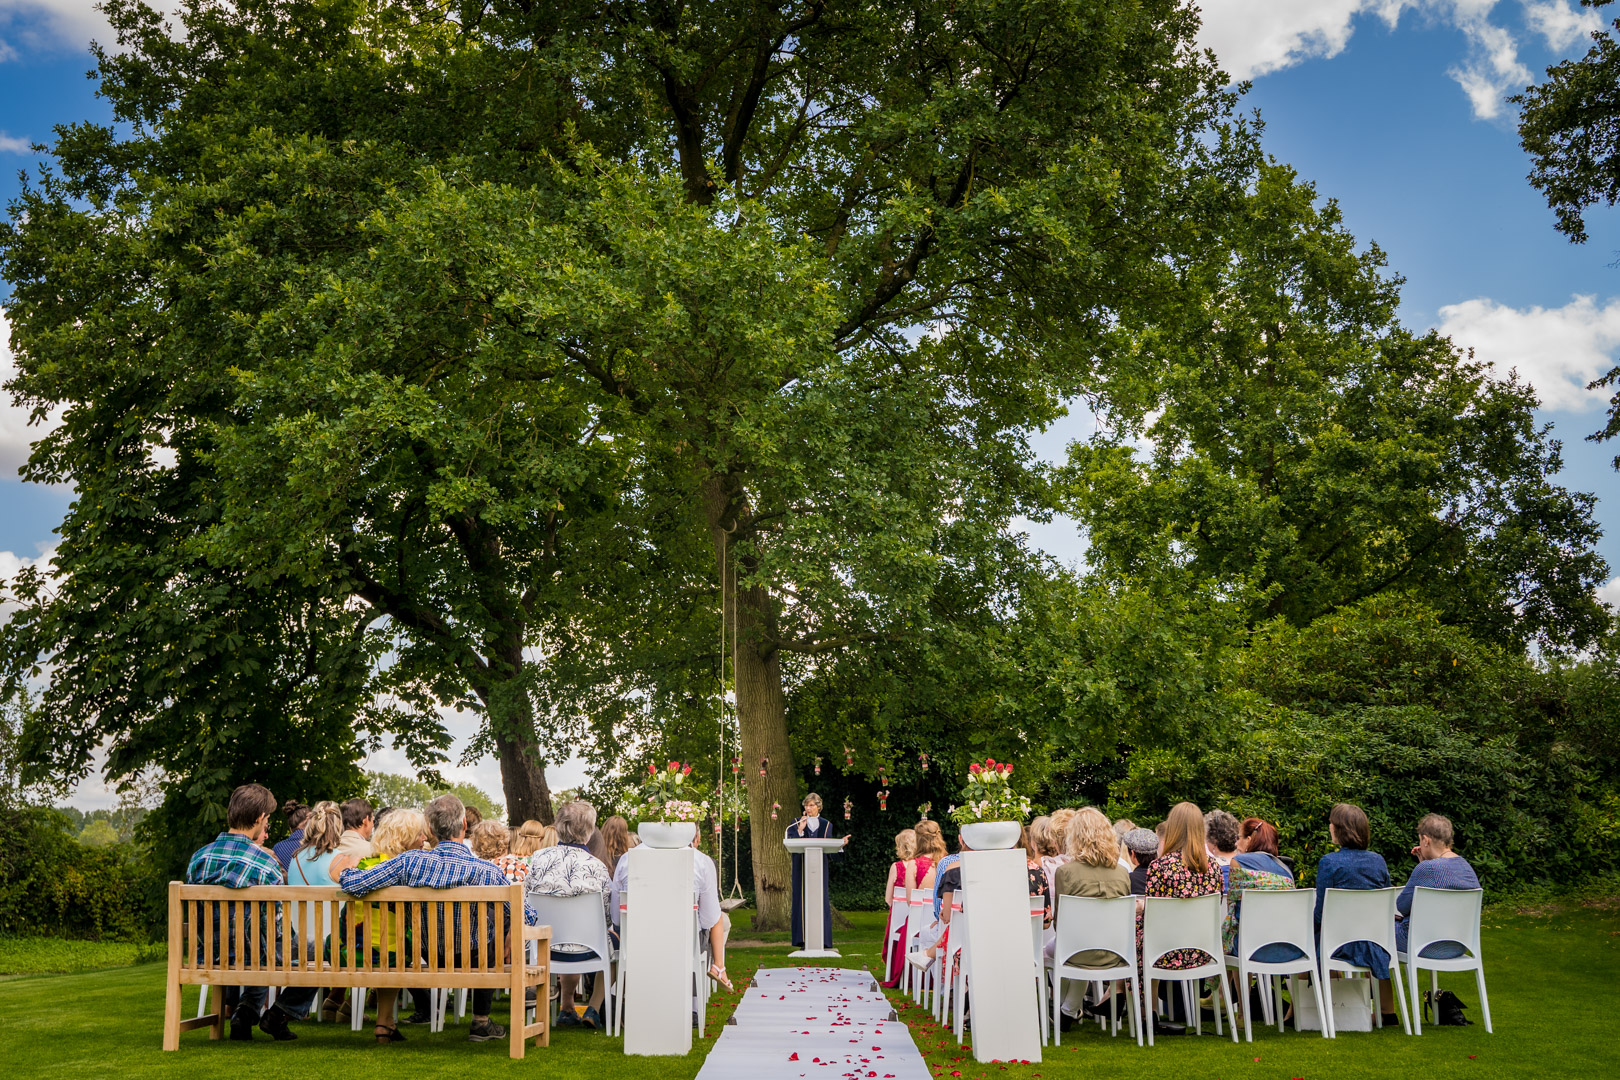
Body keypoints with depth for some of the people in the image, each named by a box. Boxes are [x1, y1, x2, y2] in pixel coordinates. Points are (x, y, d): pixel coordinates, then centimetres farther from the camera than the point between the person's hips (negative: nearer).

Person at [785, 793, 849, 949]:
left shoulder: (826, 825, 12)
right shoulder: (797, 823, 8)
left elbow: (830, 849, 10)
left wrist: (841, 844, -7)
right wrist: (799, 830, -12)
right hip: (802, 868, -1)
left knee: (820, 900, -3)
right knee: (803, 900, -4)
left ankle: (822, 941, 0)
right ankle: (804, 941, -2)